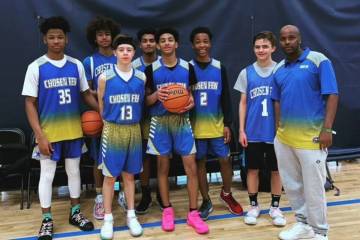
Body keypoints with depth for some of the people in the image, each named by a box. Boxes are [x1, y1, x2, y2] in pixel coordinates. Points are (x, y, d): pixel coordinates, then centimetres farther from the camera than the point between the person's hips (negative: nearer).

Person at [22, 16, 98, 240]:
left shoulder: (76, 65, 2)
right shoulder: (36, 67, -6)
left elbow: (86, 93, 11)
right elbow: (30, 103, -6)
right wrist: (40, 135, -13)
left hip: (73, 131, 3)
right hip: (49, 133, -3)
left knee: (74, 171, 14)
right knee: (47, 175, 7)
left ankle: (75, 213, 31)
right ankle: (47, 220, 22)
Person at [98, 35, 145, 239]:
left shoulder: (141, 77, 1)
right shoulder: (105, 77, -6)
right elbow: (101, 105, 5)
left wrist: (137, 116, 12)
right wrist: (111, 121, 10)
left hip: (134, 130, 2)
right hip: (112, 130, -2)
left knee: (130, 175, 11)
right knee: (110, 176, 5)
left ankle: (131, 216, 23)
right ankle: (108, 218, 18)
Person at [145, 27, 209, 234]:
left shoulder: (187, 67, 5)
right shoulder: (152, 69, 1)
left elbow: (192, 94, 12)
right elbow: (146, 100, 3)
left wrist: (191, 103, -11)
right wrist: (156, 95, -19)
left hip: (182, 120, 1)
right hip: (160, 121, -1)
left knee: (191, 167, -2)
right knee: (163, 167, 7)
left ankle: (193, 213, 10)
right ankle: (167, 210, 22)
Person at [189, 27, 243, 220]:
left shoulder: (219, 67, 3)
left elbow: (225, 98, 4)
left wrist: (227, 124, -1)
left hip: (217, 125, 1)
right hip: (196, 126, -1)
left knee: (225, 160, 5)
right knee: (200, 162, 7)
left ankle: (226, 194, 29)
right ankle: (206, 201, 22)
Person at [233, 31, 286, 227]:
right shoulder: (246, 73, 3)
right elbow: (243, 103, 5)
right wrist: (241, 130, 0)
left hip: (276, 130, 0)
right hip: (253, 131, 1)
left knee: (276, 169, 9)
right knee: (253, 169, 9)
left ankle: (275, 207, 25)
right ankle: (253, 206, 25)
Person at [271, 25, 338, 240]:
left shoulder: (319, 60, -6)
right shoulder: (279, 69, 10)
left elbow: (332, 95, -10)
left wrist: (326, 129, -16)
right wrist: (279, 129, 10)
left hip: (311, 137, -6)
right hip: (283, 138, 6)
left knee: (313, 187, 3)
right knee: (291, 184, 15)